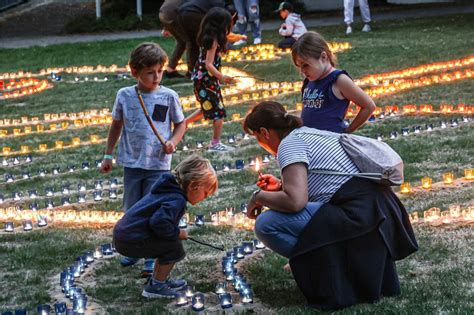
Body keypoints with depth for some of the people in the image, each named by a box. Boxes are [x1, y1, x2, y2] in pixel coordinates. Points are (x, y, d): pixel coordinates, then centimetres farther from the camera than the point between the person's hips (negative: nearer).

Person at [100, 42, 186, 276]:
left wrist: (173, 141, -13)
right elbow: (116, 125, 12)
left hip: (158, 164, -2)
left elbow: (180, 124, 7)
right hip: (132, 163, 2)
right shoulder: (125, 96, 0)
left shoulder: (168, 96, -5)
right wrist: (108, 155, 13)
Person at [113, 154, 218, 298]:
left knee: (167, 244, 21)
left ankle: (160, 279, 31)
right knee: (175, 247, -7)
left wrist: (175, 232, 11)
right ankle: (155, 287, 3)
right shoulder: (177, 200, -17)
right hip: (131, 242, -10)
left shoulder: (169, 189, 13)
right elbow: (159, 222, -30)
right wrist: (178, 233, -12)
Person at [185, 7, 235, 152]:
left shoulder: (208, 37, 6)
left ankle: (183, 123, 29)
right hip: (207, 81, -10)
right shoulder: (214, 41, -21)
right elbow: (209, 65, -25)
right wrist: (222, 77, -34)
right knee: (219, 112, -2)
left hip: (202, 79, 10)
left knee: (209, 107, 26)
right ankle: (215, 143, 2)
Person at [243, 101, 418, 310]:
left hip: (356, 213, -10)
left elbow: (295, 200, -20)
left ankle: (331, 276, -3)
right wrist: (280, 186, 31)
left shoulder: (289, 143, -7)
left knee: (266, 224, -13)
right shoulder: (311, 133, 20)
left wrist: (259, 196, -2)